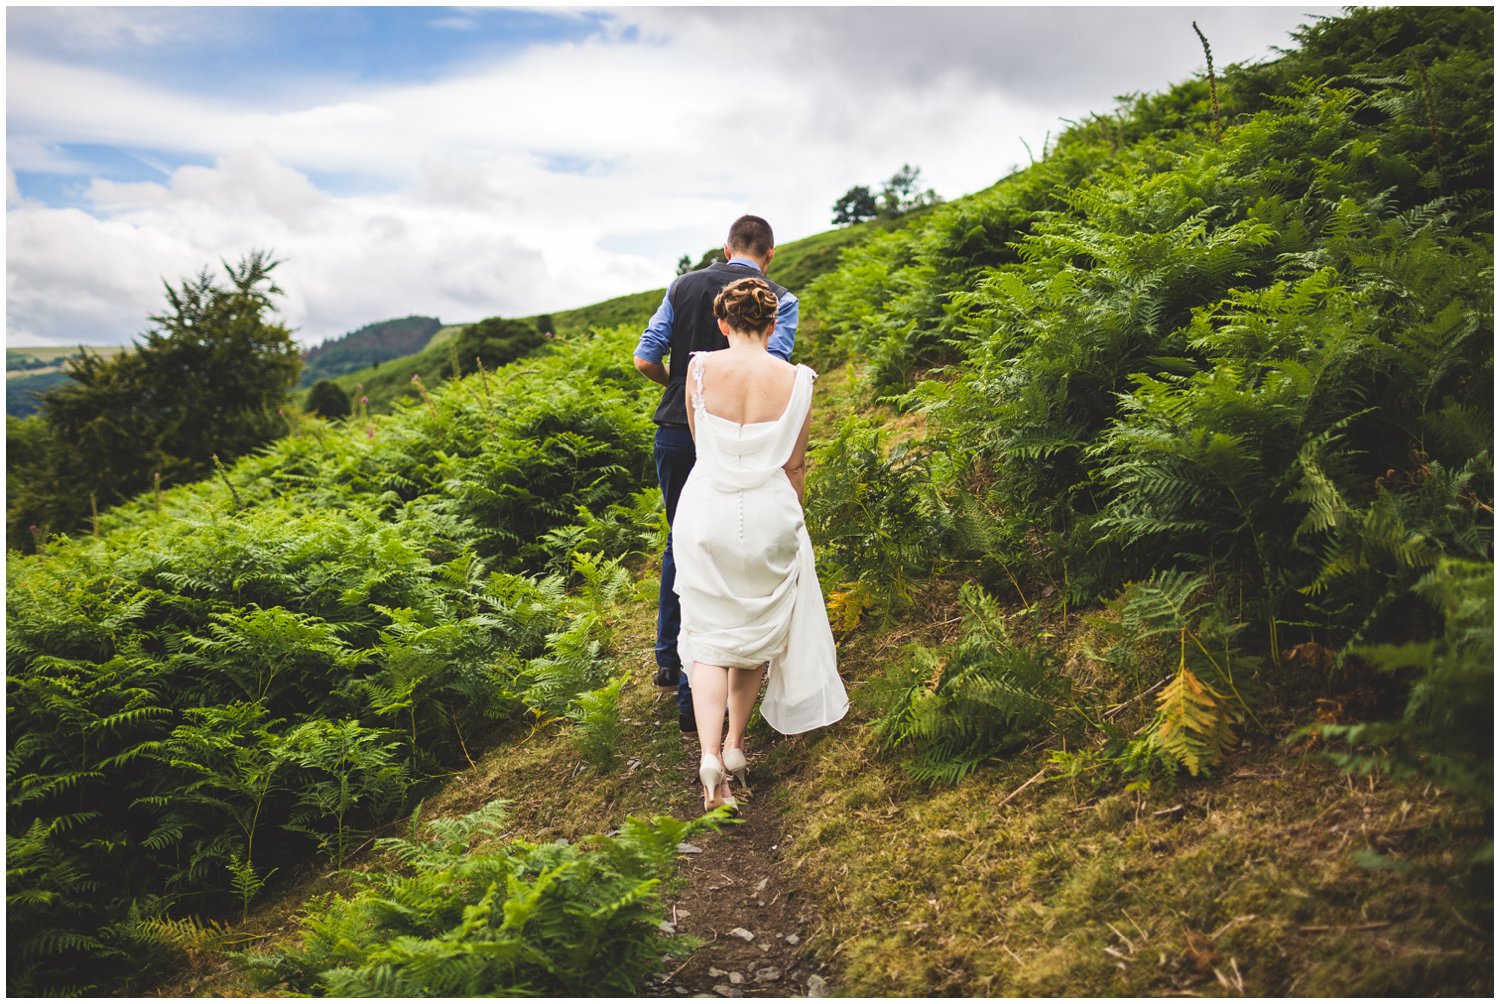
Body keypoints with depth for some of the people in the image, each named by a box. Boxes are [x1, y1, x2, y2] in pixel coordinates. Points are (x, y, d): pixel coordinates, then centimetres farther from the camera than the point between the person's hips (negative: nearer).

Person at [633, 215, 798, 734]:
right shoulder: (780, 299, -3)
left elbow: (645, 360, 3)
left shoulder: (683, 287, 6)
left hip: (674, 433, 4)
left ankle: (669, 661, 33)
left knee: (680, 542, 22)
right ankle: (693, 690, 6)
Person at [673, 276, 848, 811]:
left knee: (709, 633, 8)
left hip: (707, 512, 0)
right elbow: (793, 468, 1)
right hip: (769, 516, 1)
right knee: (757, 628, 21)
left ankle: (709, 753, -8)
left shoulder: (700, 369, -6)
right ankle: (735, 741, 27)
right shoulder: (795, 381, -7)